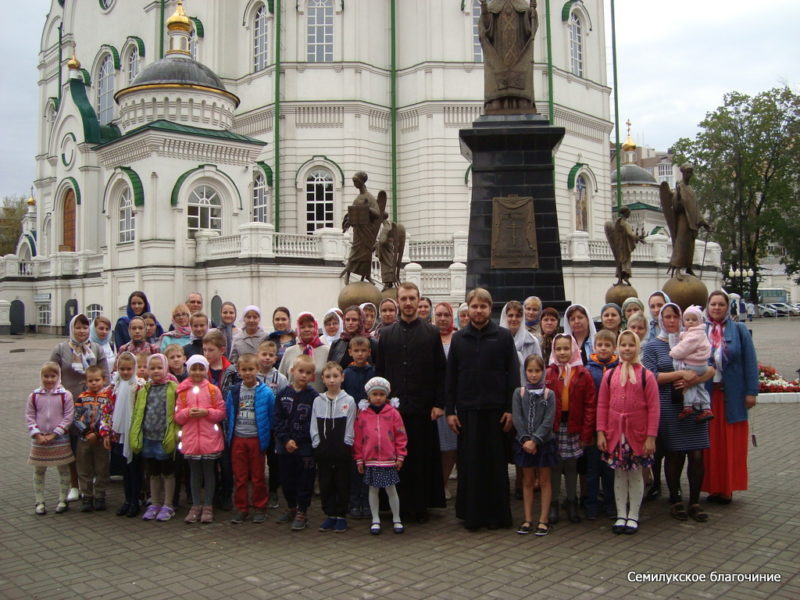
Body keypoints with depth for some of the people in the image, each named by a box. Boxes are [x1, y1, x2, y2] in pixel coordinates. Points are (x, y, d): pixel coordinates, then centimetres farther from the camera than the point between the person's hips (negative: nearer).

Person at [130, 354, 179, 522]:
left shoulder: (173, 388, -6)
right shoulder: (143, 390, 8)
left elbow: (178, 412, -9)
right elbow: (137, 414, 7)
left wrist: (176, 434, -15)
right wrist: (135, 437, 0)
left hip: (165, 439, -5)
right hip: (148, 438, 5)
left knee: (167, 473, 7)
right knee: (153, 473, 16)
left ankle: (167, 506, 17)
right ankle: (154, 504, 27)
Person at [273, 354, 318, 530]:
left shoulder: (313, 396, -7)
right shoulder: (283, 394, 2)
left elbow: (313, 423, -10)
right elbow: (276, 419, 0)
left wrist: (296, 440, -14)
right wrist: (286, 440, -11)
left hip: (305, 447, -3)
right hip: (285, 446, 3)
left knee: (305, 481, 2)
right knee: (287, 479, 14)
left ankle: (301, 514, 14)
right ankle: (292, 509, 32)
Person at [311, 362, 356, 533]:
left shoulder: (348, 401, -3)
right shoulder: (318, 401, 4)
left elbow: (349, 429, -4)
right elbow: (314, 428, 5)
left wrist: (345, 448, -9)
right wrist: (317, 446, -2)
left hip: (342, 451, -2)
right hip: (323, 451, 3)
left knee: (342, 485, 5)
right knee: (326, 485, 10)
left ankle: (341, 516, 18)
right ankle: (330, 515, 23)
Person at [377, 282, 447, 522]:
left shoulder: (432, 333, 4)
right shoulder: (387, 334, 9)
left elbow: (441, 371, 2)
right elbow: (379, 371, 10)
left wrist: (438, 403, -5)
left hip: (422, 408, -2)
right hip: (393, 407, 2)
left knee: (422, 458, 3)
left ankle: (420, 507, 14)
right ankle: (400, 506, 16)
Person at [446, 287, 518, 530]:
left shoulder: (503, 336, 3)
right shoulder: (458, 338, 8)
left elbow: (513, 374, 1)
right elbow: (451, 376, 8)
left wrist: (511, 408, -5)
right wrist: (450, 410, 2)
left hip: (495, 409, -1)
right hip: (467, 410, 1)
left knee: (495, 463, 4)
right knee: (469, 463, 5)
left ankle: (496, 514, 16)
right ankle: (471, 514, 15)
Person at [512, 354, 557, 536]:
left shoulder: (549, 394, -3)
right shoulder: (518, 393, 1)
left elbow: (548, 421, -10)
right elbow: (517, 419, -6)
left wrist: (535, 440, -18)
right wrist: (525, 440, -16)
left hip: (544, 443, -1)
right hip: (524, 444, 1)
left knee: (544, 481, 6)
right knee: (527, 481, 10)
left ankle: (543, 520, 13)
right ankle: (528, 520, 17)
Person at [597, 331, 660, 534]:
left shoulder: (646, 376, -5)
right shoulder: (609, 375, 2)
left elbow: (653, 409, -6)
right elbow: (602, 405, 4)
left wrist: (651, 437, -10)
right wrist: (601, 432, -2)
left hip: (637, 434, -2)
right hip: (614, 433, 2)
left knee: (635, 474, 9)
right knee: (619, 474, 11)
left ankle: (633, 516, 22)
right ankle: (621, 515, 22)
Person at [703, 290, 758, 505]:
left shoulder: (739, 330, 4)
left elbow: (750, 362, 1)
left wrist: (751, 391, -5)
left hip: (732, 395, 0)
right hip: (706, 396, 1)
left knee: (731, 444, 4)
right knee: (710, 443, 5)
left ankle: (727, 488, 14)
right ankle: (712, 487, 14)